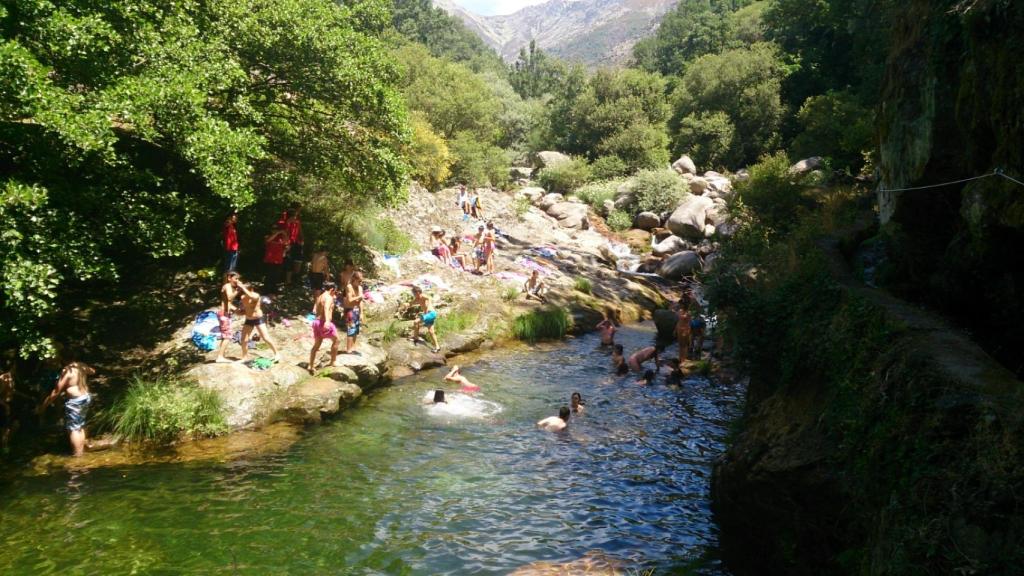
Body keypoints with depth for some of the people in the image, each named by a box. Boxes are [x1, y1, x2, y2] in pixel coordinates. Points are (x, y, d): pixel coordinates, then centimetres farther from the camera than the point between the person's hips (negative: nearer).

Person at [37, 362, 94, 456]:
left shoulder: (66, 371, -17)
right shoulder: (81, 366, 4)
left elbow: (56, 392, -15)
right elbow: (93, 371, 29)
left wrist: (42, 406, -7)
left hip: (75, 402, -8)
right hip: (86, 398, 8)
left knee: (73, 429, -1)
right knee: (80, 427, 18)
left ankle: (77, 456, -2)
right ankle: (81, 452, 22)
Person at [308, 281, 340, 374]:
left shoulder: (319, 297, 15)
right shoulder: (329, 298, -11)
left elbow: (314, 311, 16)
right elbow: (326, 308, -30)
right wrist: (327, 321, -44)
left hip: (316, 321, 8)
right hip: (324, 322, -8)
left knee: (316, 345, 15)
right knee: (335, 340, 11)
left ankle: (311, 366, 15)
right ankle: (333, 361, 18)